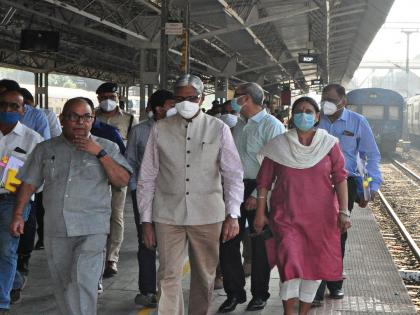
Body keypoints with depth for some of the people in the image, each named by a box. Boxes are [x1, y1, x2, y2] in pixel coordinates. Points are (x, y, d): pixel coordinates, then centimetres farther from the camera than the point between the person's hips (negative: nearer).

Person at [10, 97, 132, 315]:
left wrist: (100, 154, -10)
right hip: (55, 230, 3)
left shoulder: (107, 148, 7)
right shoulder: (45, 149, 12)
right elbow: (29, 183, 13)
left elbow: (123, 181, -3)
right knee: (62, 287, 11)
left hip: (92, 228, -3)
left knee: (83, 282, -18)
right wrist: (18, 214, 2)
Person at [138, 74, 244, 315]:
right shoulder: (160, 129, 3)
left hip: (207, 215, 0)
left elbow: (233, 174, 1)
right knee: (169, 277, -1)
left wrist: (233, 214, -9)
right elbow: (147, 177, 6)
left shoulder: (218, 129, 1)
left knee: (205, 276, 13)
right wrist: (146, 220, 3)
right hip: (168, 215, 0)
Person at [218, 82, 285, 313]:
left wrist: (257, 195, -17)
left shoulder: (271, 125, -10)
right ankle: (234, 292, 18)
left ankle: (259, 294, 20)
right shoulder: (238, 125, 13)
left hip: (259, 190, -6)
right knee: (228, 241, 5)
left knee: (259, 244, 5)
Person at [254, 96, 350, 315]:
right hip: (286, 215, -1)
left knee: (316, 263, 8)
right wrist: (260, 212, 1)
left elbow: (339, 178, 0)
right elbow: (264, 180, 3)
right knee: (289, 261, -15)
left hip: (321, 216, 2)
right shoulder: (279, 145, 0)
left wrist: (343, 211, -7)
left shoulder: (329, 144, 1)